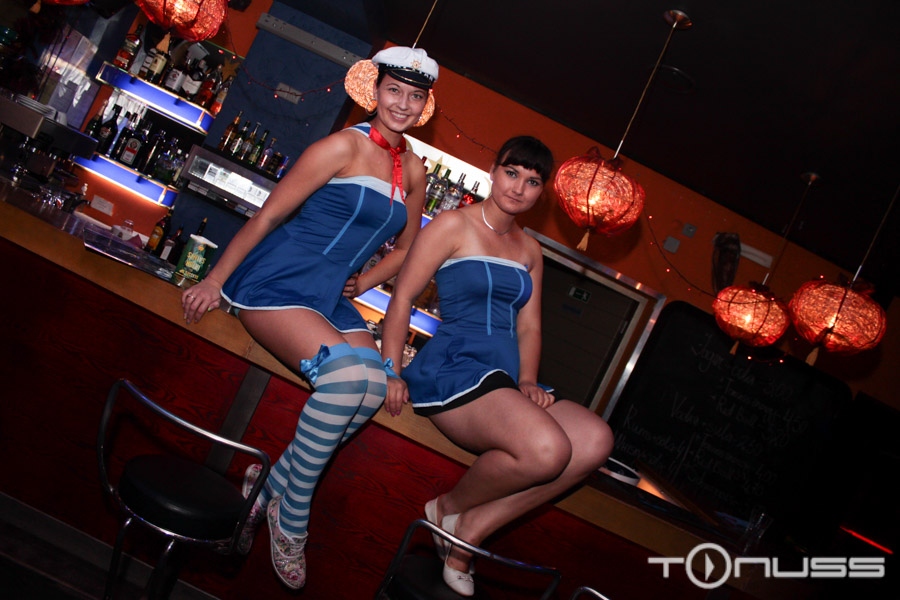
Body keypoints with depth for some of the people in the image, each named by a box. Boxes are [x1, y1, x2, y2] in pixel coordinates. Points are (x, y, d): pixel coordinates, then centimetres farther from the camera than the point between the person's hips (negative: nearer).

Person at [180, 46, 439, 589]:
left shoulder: (414, 169, 13)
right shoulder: (346, 145, -5)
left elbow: (405, 247, 26)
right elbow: (269, 215, -5)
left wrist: (363, 282, 9)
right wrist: (214, 281, -6)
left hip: (331, 299, 6)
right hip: (278, 282, -6)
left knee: (375, 382, -23)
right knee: (347, 372, -31)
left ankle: (271, 484, -6)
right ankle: (292, 506, -9)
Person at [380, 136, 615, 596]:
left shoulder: (530, 251, 20)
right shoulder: (455, 224, 0)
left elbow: (529, 326, 18)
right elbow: (402, 296, -4)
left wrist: (528, 381, 1)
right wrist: (390, 372, -12)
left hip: (503, 384, 7)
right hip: (451, 369, -7)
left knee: (596, 439, -17)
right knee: (547, 449, -31)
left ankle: (472, 527, -8)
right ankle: (448, 508, 0)